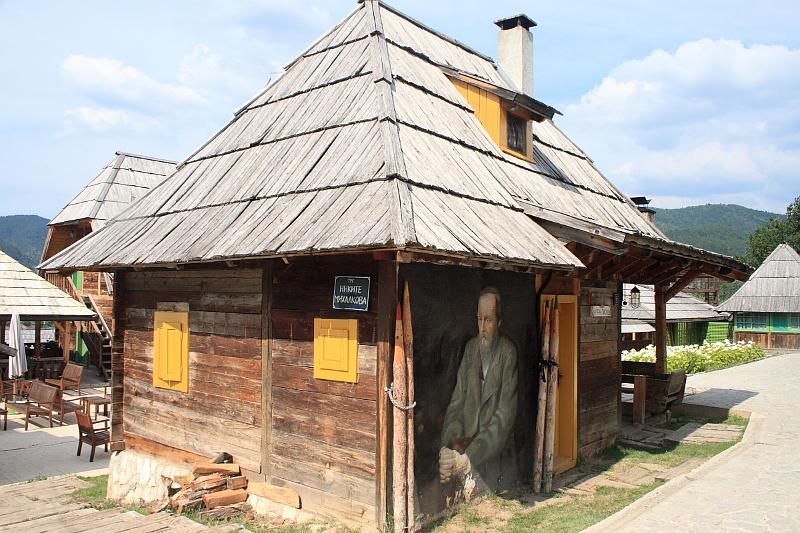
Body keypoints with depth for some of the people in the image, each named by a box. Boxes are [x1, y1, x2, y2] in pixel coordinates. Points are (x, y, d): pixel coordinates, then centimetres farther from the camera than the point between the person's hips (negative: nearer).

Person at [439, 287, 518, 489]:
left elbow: (505, 414, -14)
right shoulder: (470, 347, 7)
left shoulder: (509, 352, -9)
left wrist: (470, 455, -22)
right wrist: (449, 444, -12)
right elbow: (457, 400, 4)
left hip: (494, 453, -4)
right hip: (466, 442, 4)